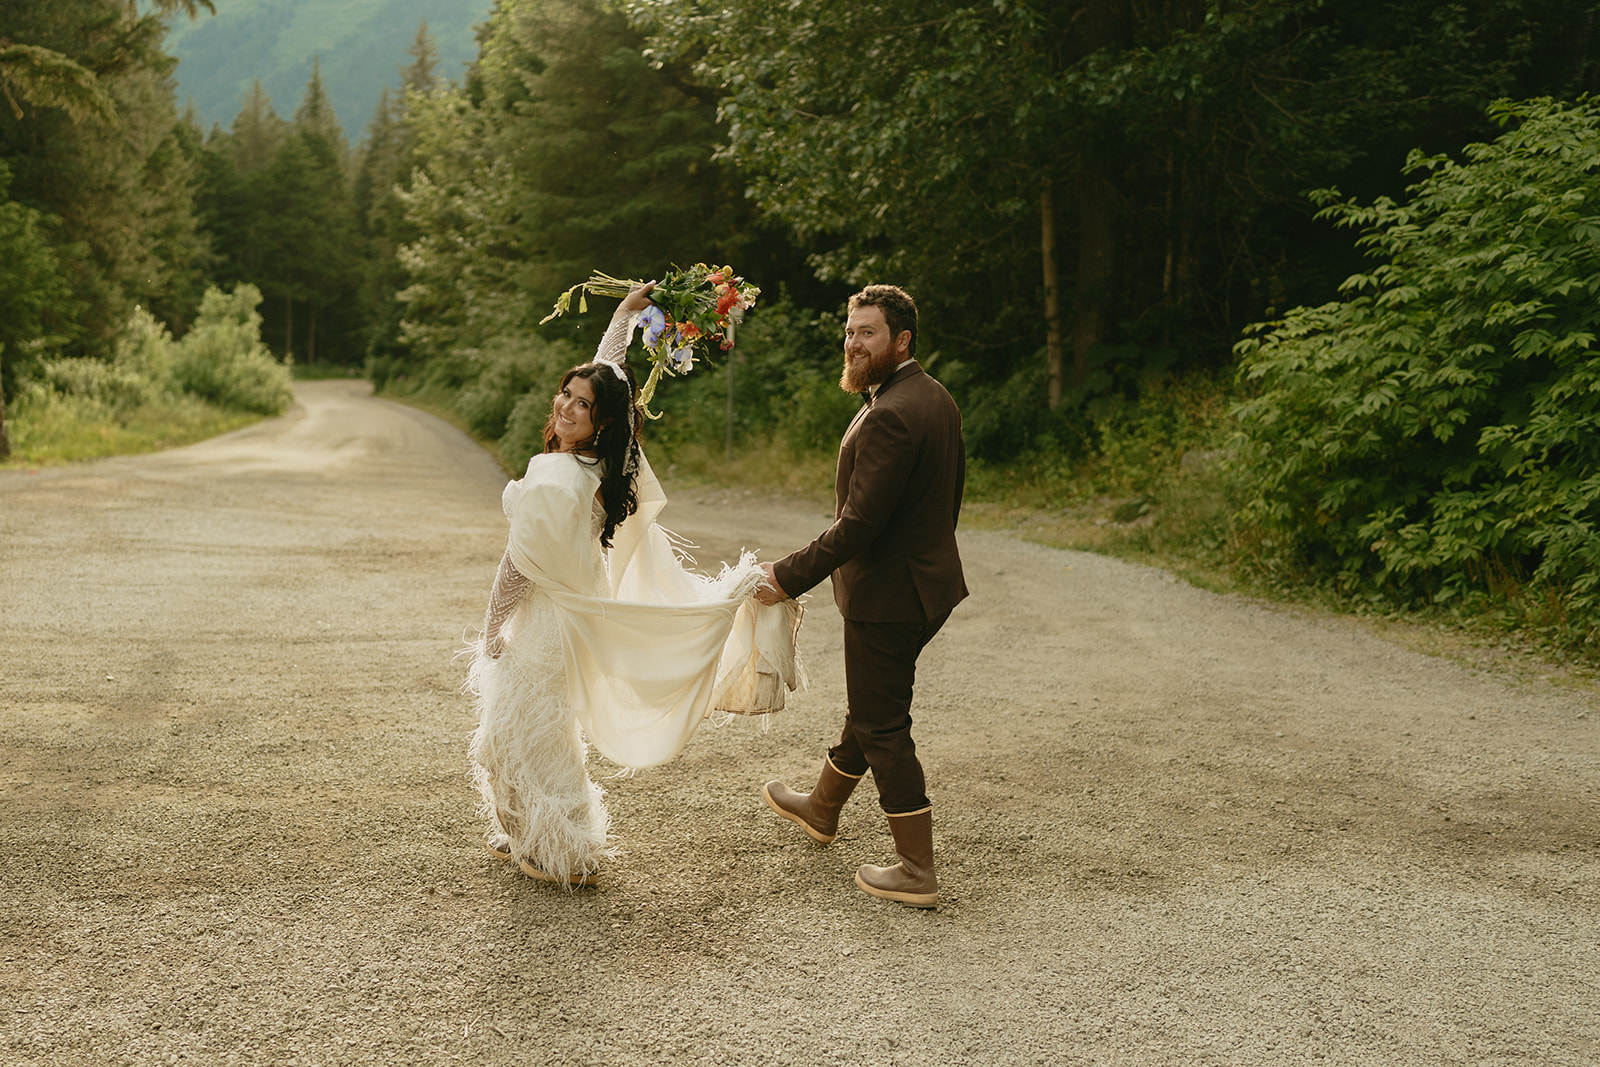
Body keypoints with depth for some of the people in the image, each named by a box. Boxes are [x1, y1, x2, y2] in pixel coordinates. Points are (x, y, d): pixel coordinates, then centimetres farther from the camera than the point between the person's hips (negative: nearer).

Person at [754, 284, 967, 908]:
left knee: (883, 727, 1)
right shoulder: (937, 399, 5)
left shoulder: (889, 417, -26)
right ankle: (822, 808, 46)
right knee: (871, 706, 25)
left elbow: (858, 524, -28)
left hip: (888, 593, -10)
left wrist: (790, 576, -20)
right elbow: (950, 489, 16)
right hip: (927, 579, 10)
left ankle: (917, 872, 8)